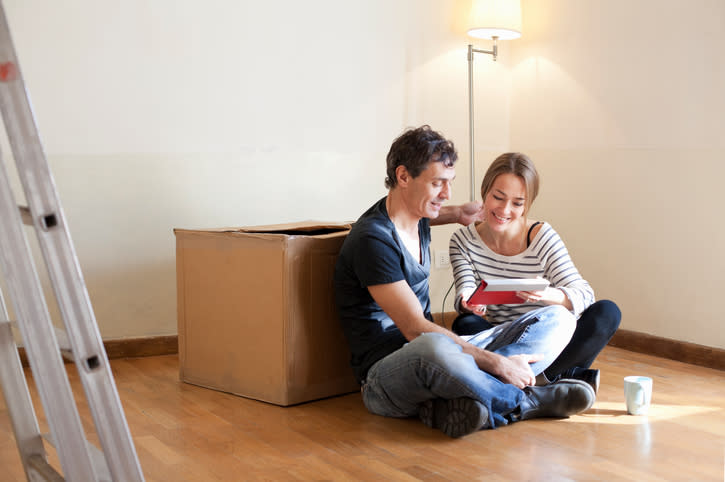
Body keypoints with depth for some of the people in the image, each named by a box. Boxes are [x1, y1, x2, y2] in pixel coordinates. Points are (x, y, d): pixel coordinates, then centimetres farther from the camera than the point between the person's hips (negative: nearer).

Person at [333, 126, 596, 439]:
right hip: (385, 375, -9)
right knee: (434, 348, -46)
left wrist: (457, 214, 27)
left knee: (556, 322, -4)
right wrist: (498, 364, -25)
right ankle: (525, 403, -19)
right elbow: (416, 330, -23)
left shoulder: (417, 220, 10)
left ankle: (452, 403, -26)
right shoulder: (372, 240, -17)